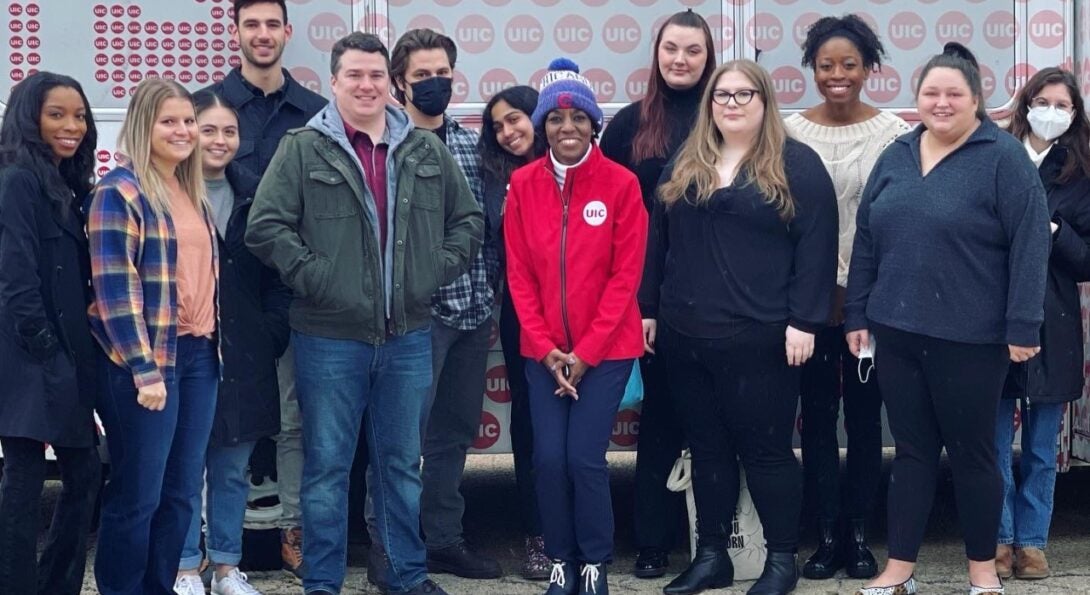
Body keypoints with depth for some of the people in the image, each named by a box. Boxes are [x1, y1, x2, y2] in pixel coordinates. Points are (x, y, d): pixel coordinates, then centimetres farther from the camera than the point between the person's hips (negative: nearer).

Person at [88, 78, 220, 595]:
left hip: (198, 353, 8)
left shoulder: (192, 192, 15)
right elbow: (115, 285, -16)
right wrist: (144, 368, -20)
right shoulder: (120, 190, -10)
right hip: (147, 359, -8)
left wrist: (215, 344, 15)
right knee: (138, 493, -3)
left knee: (182, 490, 10)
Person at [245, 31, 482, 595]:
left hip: (409, 335, 3)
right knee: (326, 465, 5)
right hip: (329, 337, -3)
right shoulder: (303, 149, -4)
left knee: (403, 462, 14)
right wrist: (312, 276, -14)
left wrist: (438, 269, 3)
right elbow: (265, 226, -9)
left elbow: (468, 218, 16)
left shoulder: (427, 150, 8)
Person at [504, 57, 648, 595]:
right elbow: (519, 274, 2)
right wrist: (546, 348, -6)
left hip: (606, 349, -2)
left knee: (585, 457, -6)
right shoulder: (523, 184, 0)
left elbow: (625, 275, -7)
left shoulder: (621, 184, -7)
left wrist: (587, 350, -11)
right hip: (543, 352, 2)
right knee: (549, 458, -1)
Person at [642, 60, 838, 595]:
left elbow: (816, 246, -8)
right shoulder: (684, 167, 14)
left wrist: (804, 321, -14)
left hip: (760, 338, -5)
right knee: (707, 448, 11)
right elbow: (659, 241, 18)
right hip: (686, 335, 5)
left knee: (766, 448, 1)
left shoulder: (797, 164, -3)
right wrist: (648, 308, 14)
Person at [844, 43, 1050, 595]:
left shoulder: (1003, 158, -7)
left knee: (971, 452, 6)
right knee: (911, 450, 11)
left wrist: (1023, 325, -15)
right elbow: (866, 239, 14)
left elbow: (1029, 243, -11)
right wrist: (857, 313, 11)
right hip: (897, 333, 5)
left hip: (969, 339, -5)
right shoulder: (895, 157, 9)